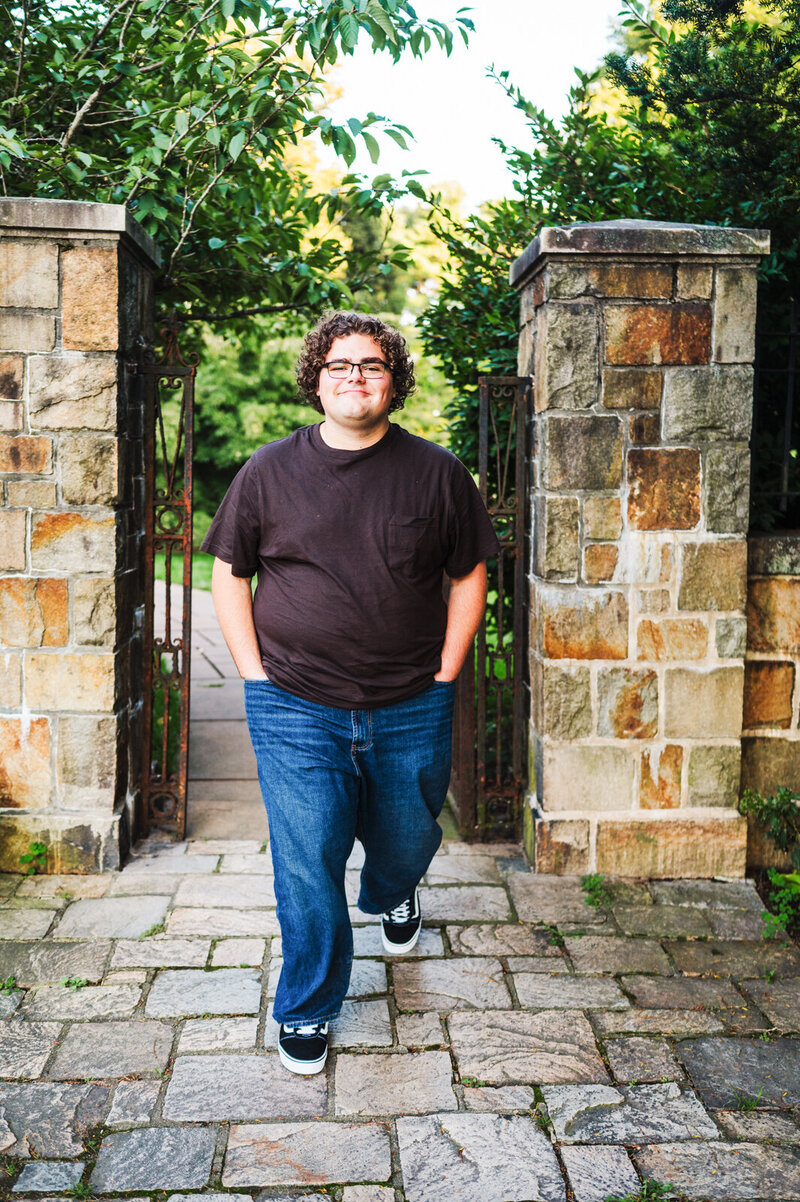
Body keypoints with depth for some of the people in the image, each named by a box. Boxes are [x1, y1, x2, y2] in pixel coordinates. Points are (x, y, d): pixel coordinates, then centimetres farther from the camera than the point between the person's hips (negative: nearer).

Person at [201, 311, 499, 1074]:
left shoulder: (436, 473, -1)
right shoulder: (269, 472, -1)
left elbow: (469, 574, 6)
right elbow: (228, 572, 6)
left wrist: (444, 674, 0)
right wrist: (257, 676, -2)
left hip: (410, 712, 2)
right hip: (296, 710, -1)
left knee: (405, 840, 20)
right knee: (306, 864, 0)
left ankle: (391, 895, 57)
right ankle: (306, 1012, 22)